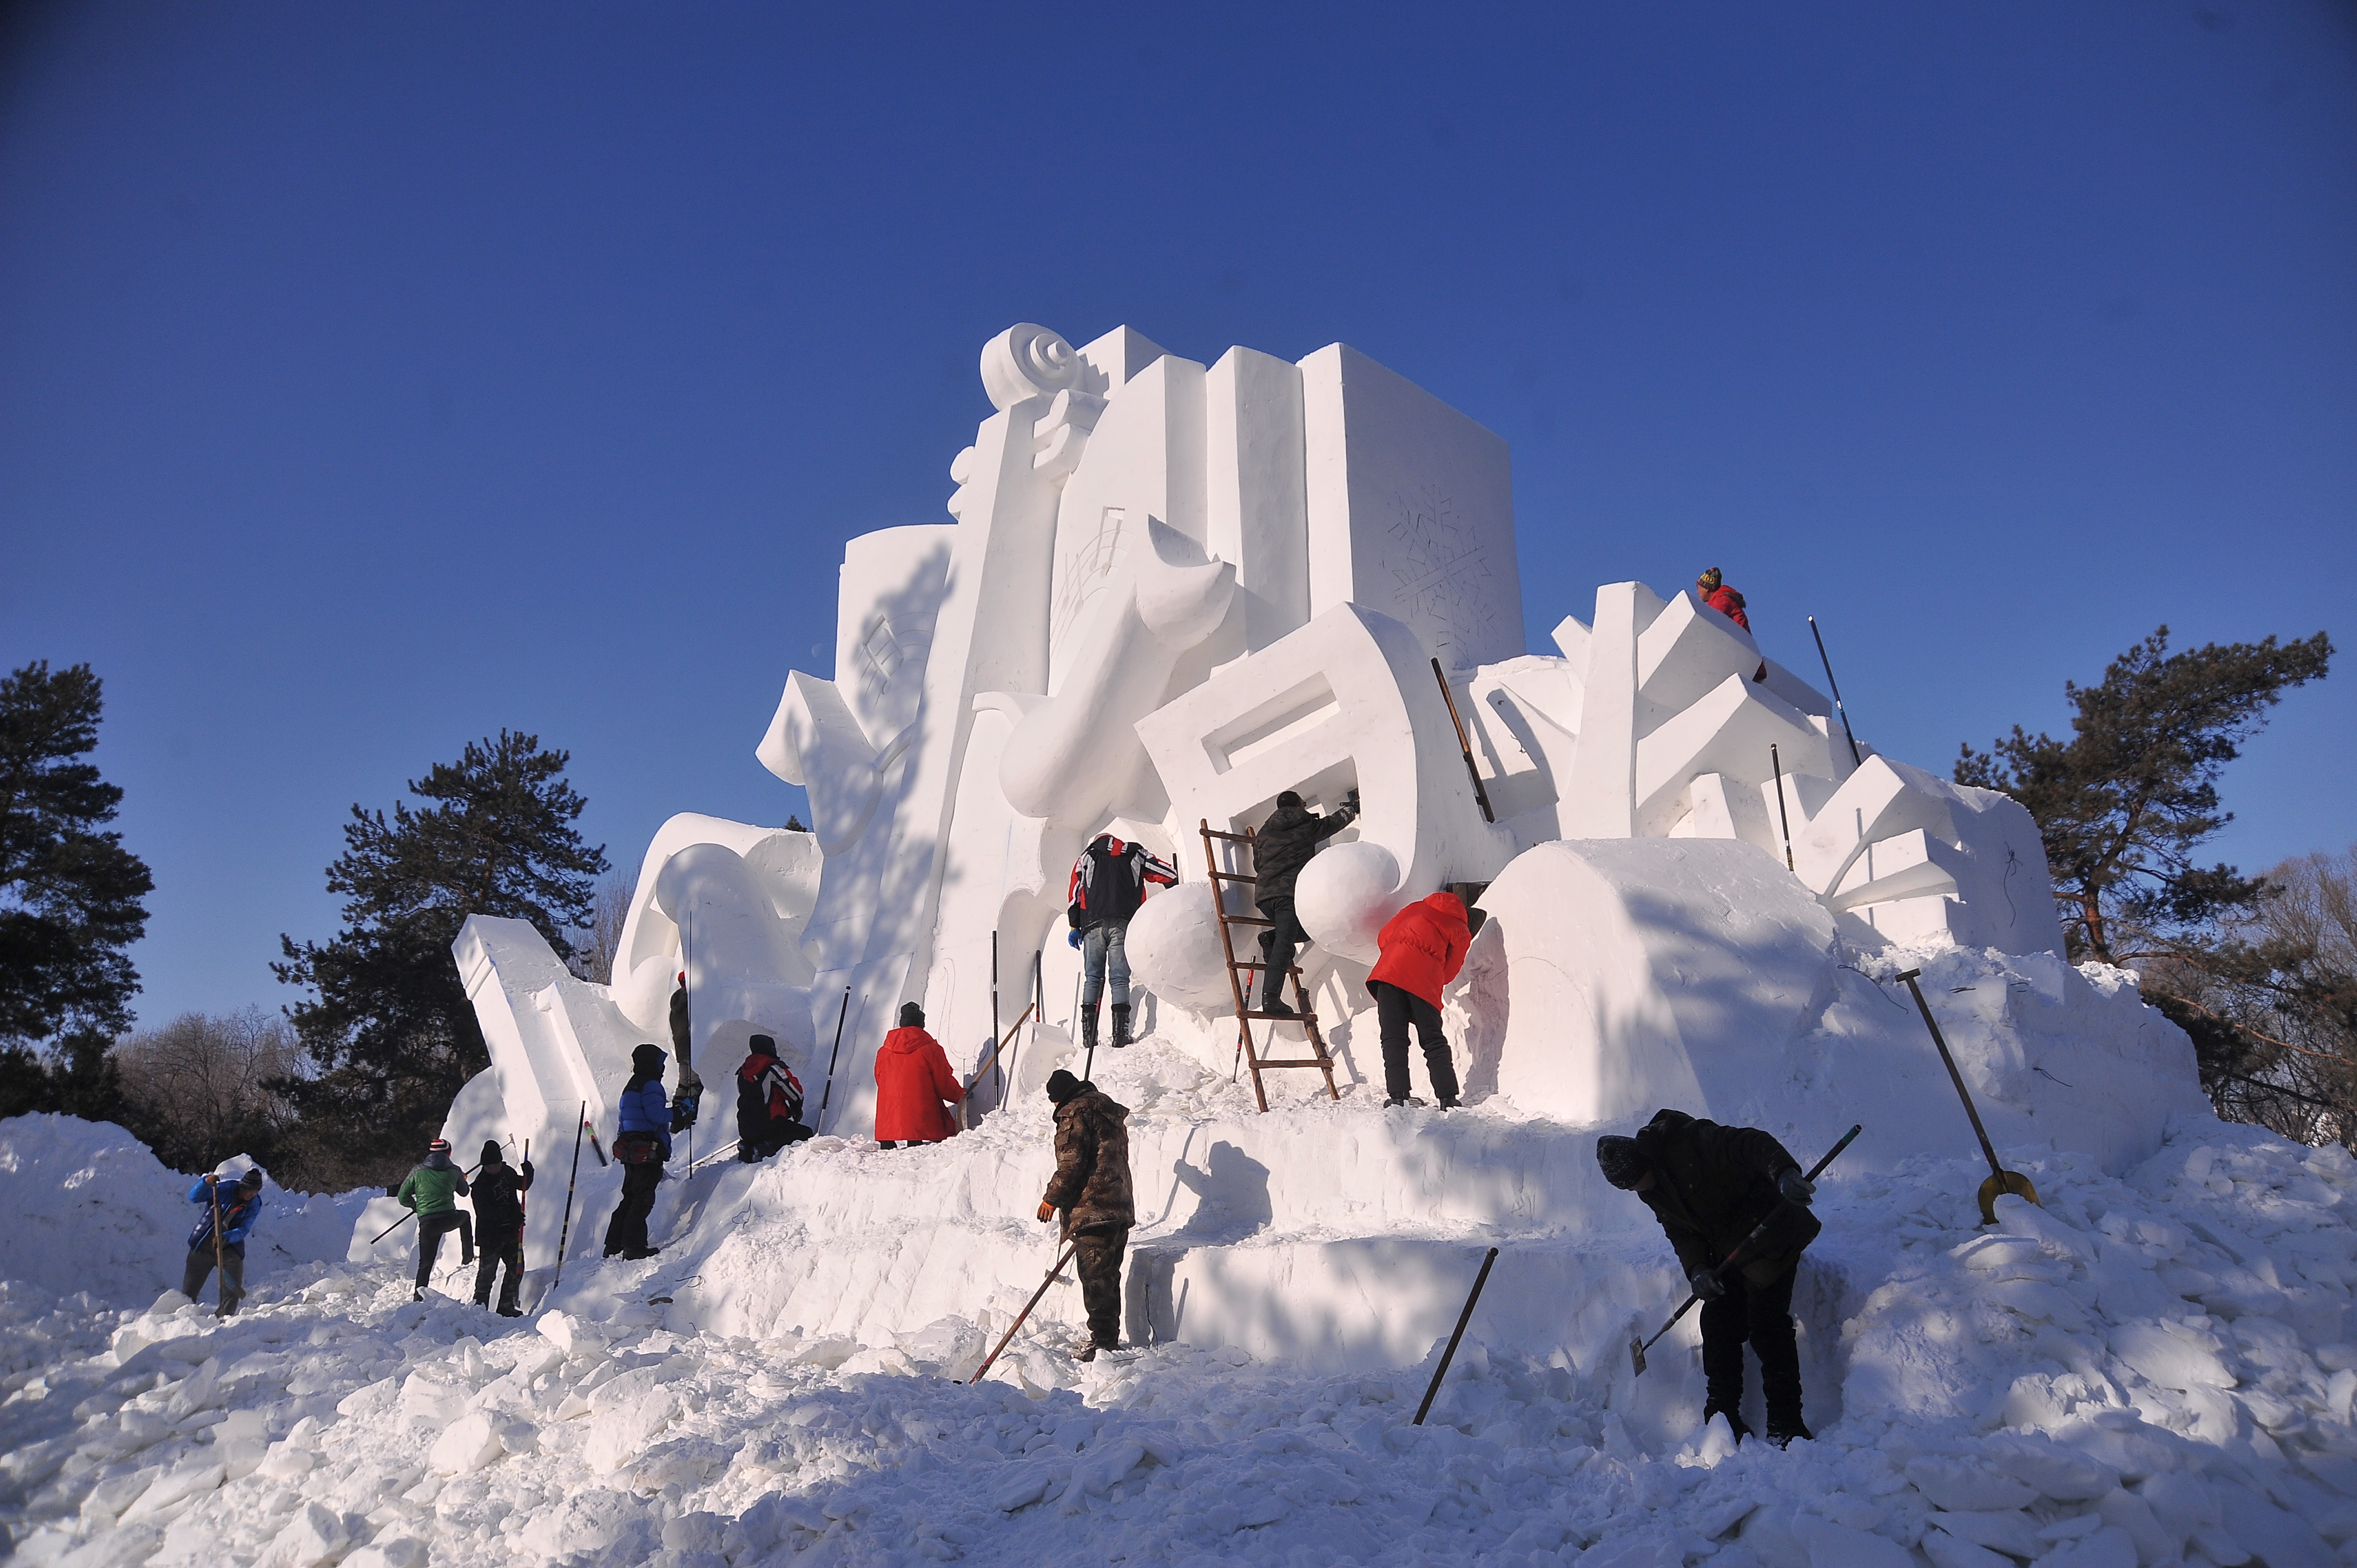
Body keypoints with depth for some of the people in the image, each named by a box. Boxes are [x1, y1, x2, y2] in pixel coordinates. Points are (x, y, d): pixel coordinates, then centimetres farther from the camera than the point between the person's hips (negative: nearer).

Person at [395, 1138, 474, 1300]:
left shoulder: (418, 1171, 7)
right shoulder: (454, 1171, 7)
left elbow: (403, 1197, 9)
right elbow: (464, 1192, 23)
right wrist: (462, 1178, 44)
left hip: (427, 1223, 0)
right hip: (449, 1218, 0)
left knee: (426, 1261, 9)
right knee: (465, 1217, 34)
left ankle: (420, 1291, -11)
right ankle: (468, 1257, 34)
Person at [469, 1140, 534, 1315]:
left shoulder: (507, 1172, 3)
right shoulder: (480, 1184, -16)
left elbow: (523, 1186, 19)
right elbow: (485, 1212, -25)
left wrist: (528, 1174, -4)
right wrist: (513, 1216, -36)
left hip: (511, 1231, 6)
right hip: (490, 1235, -6)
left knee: (516, 1268, 8)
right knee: (487, 1272, -5)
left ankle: (506, 1306, 18)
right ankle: (479, 1306, 7)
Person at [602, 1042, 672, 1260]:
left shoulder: (632, 1086, 20)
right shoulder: (650, 1085, -12)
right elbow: (656, 1115, -21)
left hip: (630, 1150, 10)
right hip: (648, 1151, -10)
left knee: (630, 1197, 15)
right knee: (643, 1199, -5)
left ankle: (614, 1246, 17)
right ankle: (634, 1246, -5)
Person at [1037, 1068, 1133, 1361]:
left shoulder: (1075, 1112, -9)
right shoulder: (1111, 1110, 19)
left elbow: (1071, 1164, -15)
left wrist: (1052, 1198, -5)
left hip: (1092, 1209, -9)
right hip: (1119, 1207, 9)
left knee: (1095, 1278, -5)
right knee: (1108, 1277, 15)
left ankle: (1102, 1341, -4)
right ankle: (1111, 1338, 20)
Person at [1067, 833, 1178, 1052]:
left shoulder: (1087, 857, 21)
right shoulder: (1134, 854, 20)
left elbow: (1075, 893, 12)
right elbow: (1168, 874, 13)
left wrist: (1075, 927, 14)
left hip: (1093, 924, 1)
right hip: (1124, 925, -1)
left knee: (1092, 979, 7)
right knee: (1120, 979, -1)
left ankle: (1088, 1036, 0)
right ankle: (1120, 1035, -11)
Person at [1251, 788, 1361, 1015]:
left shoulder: (1263, 833, 22)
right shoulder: (1307, 826, 13)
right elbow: (1336, 822, 30)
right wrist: (1352, 808, 49)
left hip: (1263, 894, 5)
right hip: (1290, 894, -5)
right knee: (1284, 944, -13)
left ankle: (1272, 937, -1)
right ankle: (1271, 997, -26)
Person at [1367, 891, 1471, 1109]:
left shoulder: (1417, 908, 28)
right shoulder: (1461, 933, 21)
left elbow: (1384, 937, 25)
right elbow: (1449, 971, 17)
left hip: (1390, 969, 1)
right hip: (1425, 982, -1)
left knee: (1394, 1038, 2)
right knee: (1434, 1041, 9)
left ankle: (1398, 1096, -8)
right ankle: (1448, 1099, 3)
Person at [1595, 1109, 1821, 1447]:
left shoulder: (1691, 1142, -26)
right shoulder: (1652, 1191, 1)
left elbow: (1753, 1144, -34)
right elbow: (1681, 1231, 5)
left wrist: (1785, 1172, -52)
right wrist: (1696, 1269, -13)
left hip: (1771, 1237, -8)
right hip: (1728, 1255, 8)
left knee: (1767, 1324, -11)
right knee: (1717, 1322, 3)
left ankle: (1787, 1426, -3)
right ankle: (1724, 1417, 14)